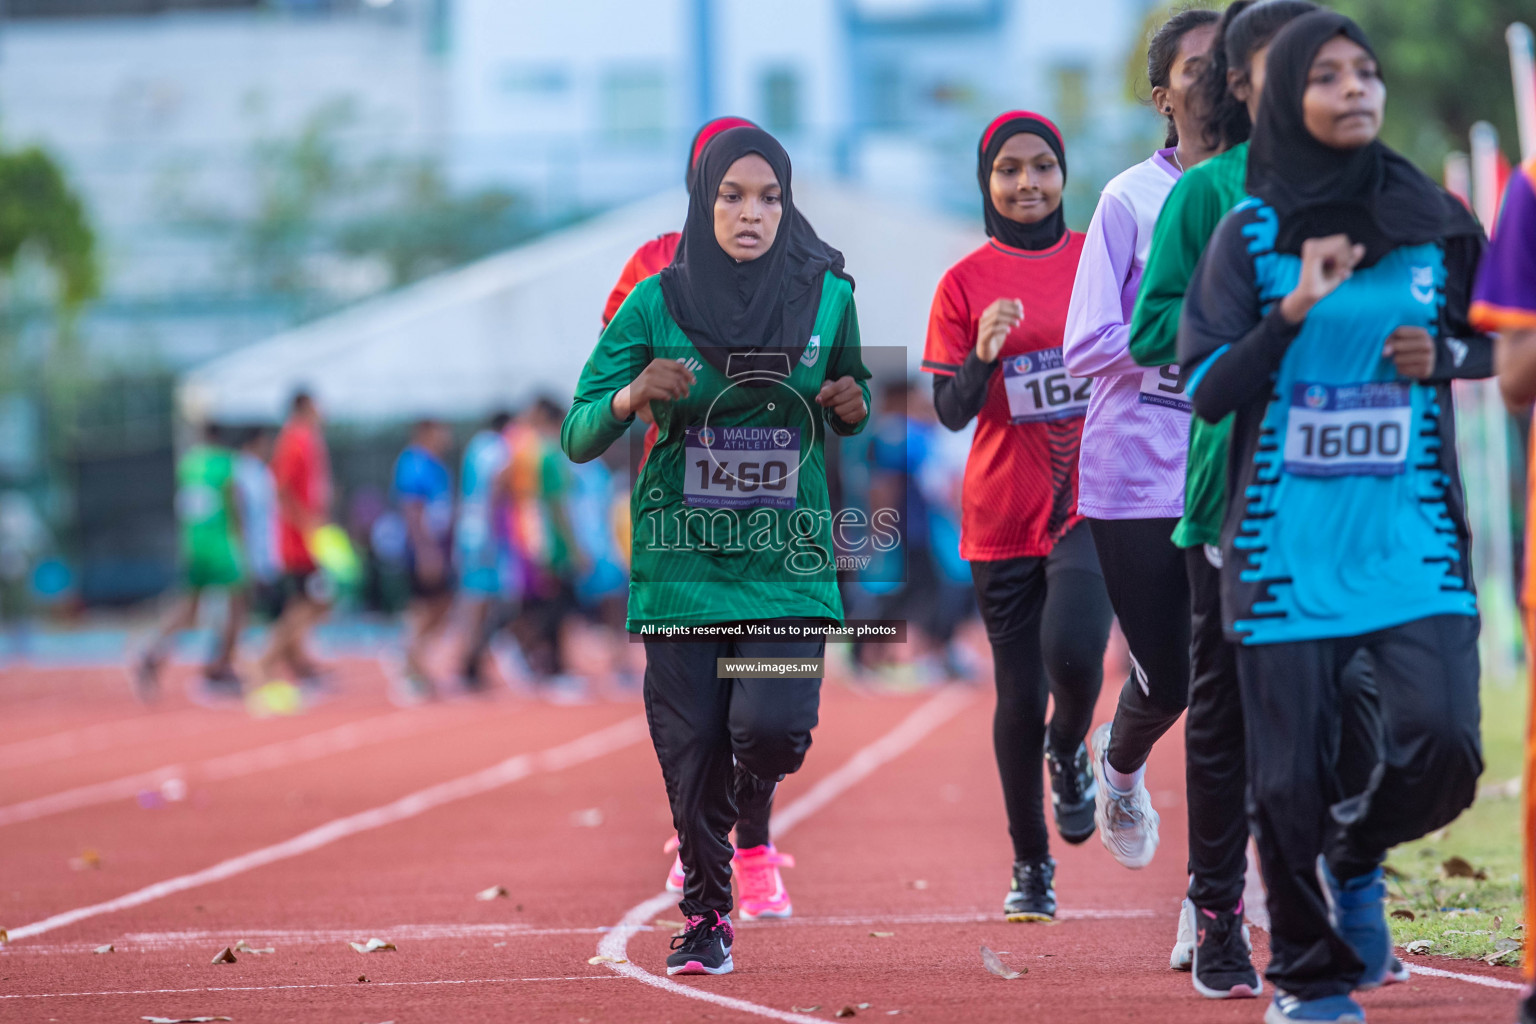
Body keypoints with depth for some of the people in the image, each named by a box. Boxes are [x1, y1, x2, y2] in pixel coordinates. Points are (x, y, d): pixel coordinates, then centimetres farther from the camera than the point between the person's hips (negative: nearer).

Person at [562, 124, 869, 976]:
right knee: (692, 741, 0)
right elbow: (577, 439, -5)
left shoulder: (826, 296, 0)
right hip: (682, 552, 0)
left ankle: (754, 820, 21)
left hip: (787, 552, 0)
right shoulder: (656, 304, -5)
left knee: (773, 723, -16)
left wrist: (852, 407, -6)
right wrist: (633, 396, -25)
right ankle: (705, 914, 22)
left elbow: (848, 407, 17)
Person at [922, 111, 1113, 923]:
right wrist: (984, 355, -22)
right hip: (1003, 512, 0)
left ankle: (1069, 751, 11)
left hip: (1092, 497, 0)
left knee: (1073, 648, -24)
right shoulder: (964, 284, 1)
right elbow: (950, 411, -4)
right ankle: (1030, 866, 21)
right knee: (1019, 695, 4)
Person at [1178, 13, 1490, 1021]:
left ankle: (1360, 859, 19)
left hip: (1411, 535, 1)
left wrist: (1443, 357, -2)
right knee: (1292, 773, -1)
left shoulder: (1438, 222, 6)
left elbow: (1493, 341, 20)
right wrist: (1295, 311, -17)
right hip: (1289, 546, -1)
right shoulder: (1249, 233, 1)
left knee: (1441, 742, -14)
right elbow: (1206, 392, -4)